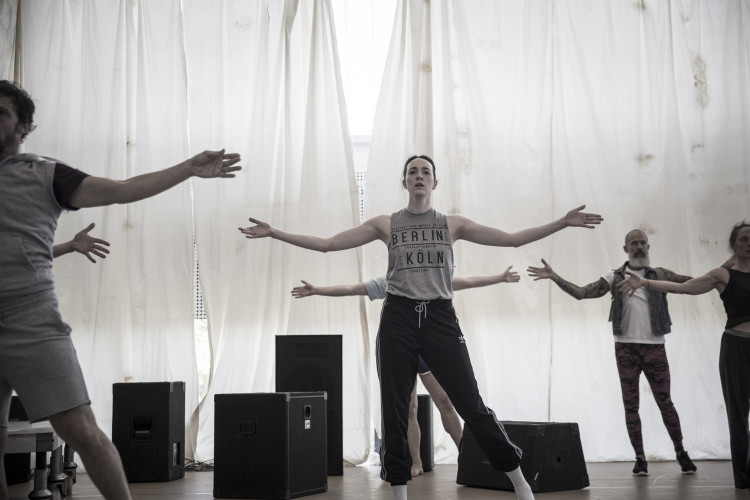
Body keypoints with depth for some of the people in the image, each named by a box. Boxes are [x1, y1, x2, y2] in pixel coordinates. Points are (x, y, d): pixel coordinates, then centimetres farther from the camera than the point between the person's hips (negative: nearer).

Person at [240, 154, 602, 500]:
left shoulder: (452, 224, 11)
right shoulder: (385, 224, 10)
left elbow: (512, 239, 9)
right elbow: (327, 244, 7)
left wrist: (563, 223, 2)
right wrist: (273, 233, 1)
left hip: (440, 318, -1)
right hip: (398, 318, 1)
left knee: (472, 406, -3)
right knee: (394, 411, 3)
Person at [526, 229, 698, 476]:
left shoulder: (659, 275, 5)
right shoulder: (615, 277, 5)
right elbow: (581, 292, -2)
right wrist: (554, 277, -12)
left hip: (654, 346, 0)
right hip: (626, 347, 1)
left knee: (665, 402, 4)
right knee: (631, 405, 4)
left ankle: (680, 452, 20)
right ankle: (640, 458, 13)